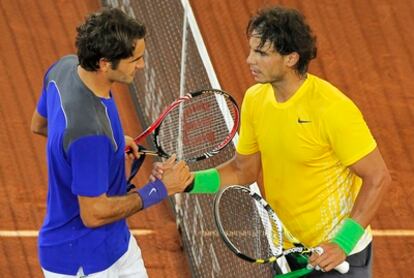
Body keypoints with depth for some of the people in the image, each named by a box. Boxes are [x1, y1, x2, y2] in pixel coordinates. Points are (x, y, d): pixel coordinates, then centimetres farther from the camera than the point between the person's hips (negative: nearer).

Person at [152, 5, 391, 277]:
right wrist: (189, 181, -8)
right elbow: (243, 169, 8)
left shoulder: (333, 109, -22)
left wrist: (342, 243, -24)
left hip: (338, 254, -6)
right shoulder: (255, 99, -3)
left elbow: (378, 177, -18)